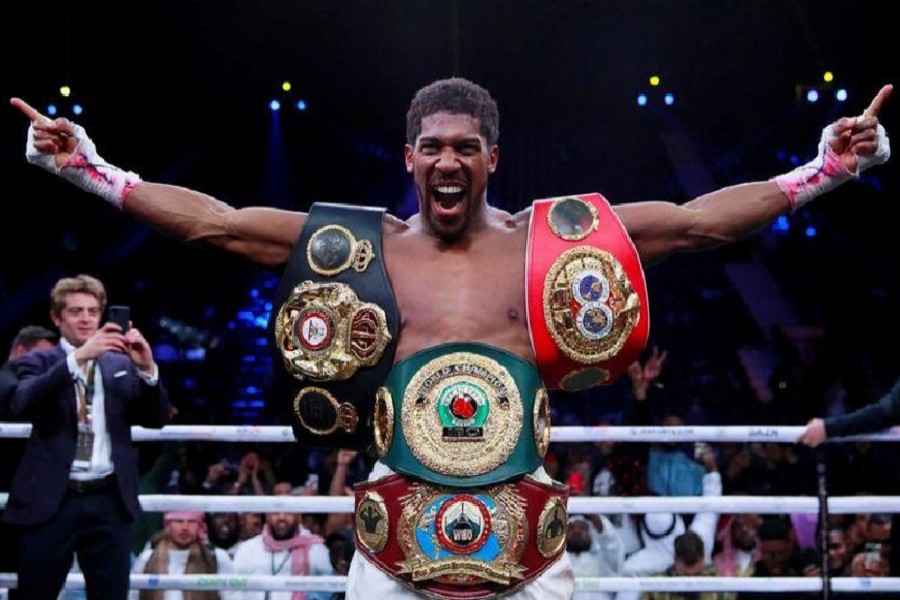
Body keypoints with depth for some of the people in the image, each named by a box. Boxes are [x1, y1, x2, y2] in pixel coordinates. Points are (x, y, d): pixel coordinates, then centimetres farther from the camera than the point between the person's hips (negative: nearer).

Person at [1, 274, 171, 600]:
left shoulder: (121, 364, 12)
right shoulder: (38, 362, 5)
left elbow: (156, 418, 5)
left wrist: (147, 368, -13)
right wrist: (77, 357, -25)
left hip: (109, 502, 2)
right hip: (51, 501, -2)